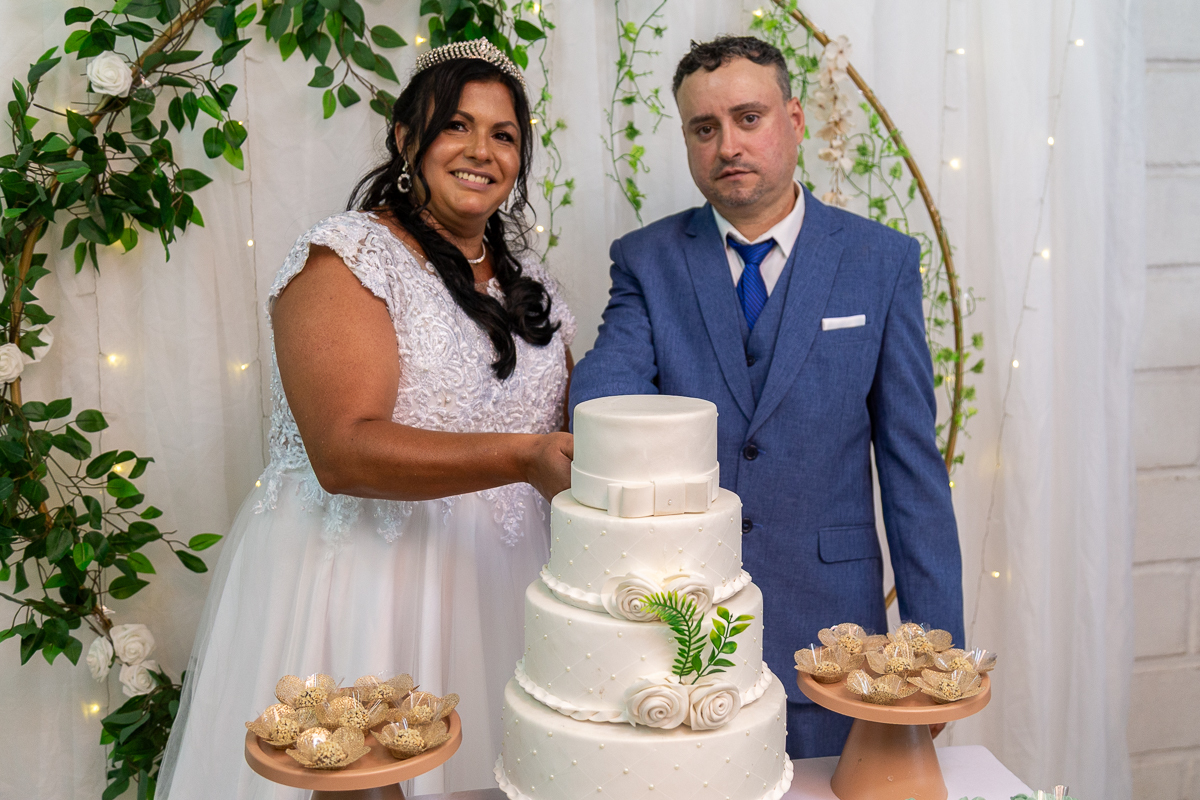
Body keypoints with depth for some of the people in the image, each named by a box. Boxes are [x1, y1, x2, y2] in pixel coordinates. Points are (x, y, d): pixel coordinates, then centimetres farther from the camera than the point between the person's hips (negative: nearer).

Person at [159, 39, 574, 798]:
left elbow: (566, 424, 18)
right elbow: (343, 451, -22)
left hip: (495, 583, 6)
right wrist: (521, 458, -30)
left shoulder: (527, 279, 10)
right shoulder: (348, 257, -10)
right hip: (362, 579, -5)